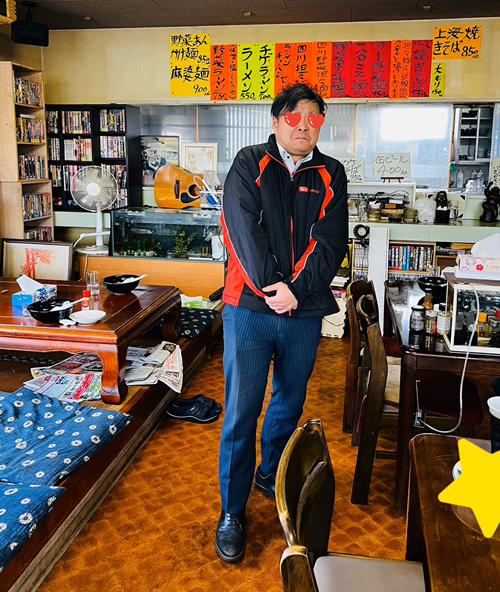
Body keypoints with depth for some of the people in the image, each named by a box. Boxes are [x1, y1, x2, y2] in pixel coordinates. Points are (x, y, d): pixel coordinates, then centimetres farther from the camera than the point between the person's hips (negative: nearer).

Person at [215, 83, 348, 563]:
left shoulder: (330, 176, 9)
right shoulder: (250, 164, 2)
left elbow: (331, 241, -4)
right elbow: (244, 230, -11)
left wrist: (296, 290, -18)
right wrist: (271, 287, -20)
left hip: (304, 313, 3)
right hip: (250, 308, -3)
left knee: (289, 405, 17)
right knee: (241, 411, 1)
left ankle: (271, 476, 42)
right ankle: (232, 510, 17)